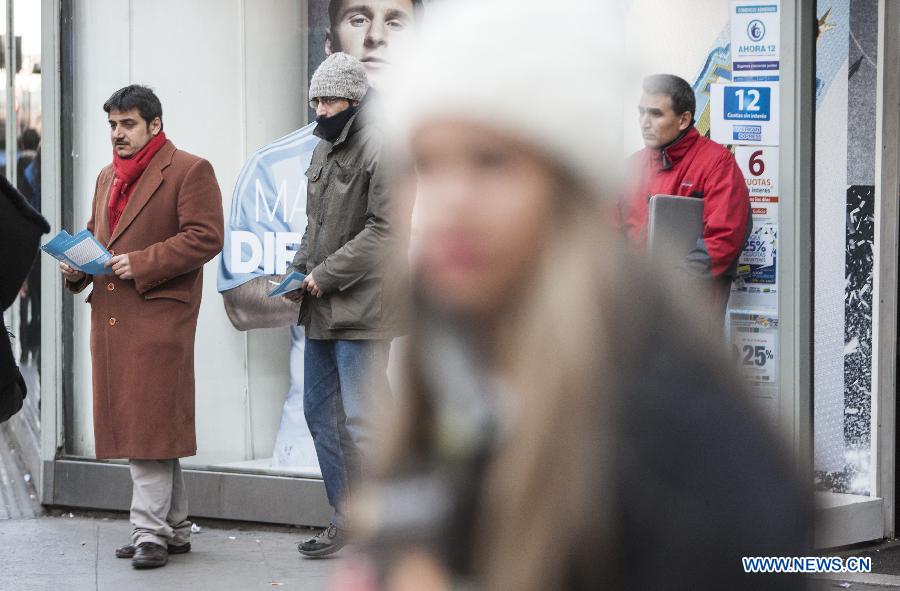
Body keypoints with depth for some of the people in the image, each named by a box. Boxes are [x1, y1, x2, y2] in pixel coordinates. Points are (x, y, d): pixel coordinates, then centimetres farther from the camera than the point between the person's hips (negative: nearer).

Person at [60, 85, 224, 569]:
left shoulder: (189, 171, -3)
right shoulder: (107, 177, 21)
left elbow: (205, 237, -12)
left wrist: (142, 264, -18)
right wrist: (76, 266, 6)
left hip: (158, 314, -8)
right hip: (110, 318, 8)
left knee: (149, 423, -12)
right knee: (131, 423, 10)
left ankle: (150, 531, -10)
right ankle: (174, 528, 18)